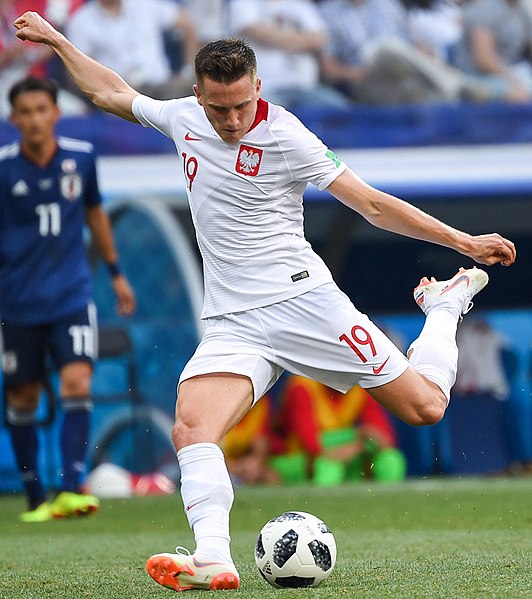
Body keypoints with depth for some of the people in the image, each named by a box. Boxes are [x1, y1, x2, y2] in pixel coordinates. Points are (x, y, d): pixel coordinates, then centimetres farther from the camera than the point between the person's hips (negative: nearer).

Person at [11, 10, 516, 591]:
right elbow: (113, 93, 25)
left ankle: (445, 303, 26)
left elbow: (372, 203, -7)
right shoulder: (183, 117, 5)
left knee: (424, 406, -3)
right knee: (191, 428, -25)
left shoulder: (284, 137, -10)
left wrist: (462, 241, -10)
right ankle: (213, 559, -40)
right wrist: (55, 41, 29)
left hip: (303, 298, -4)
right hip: (232, 322, 4)